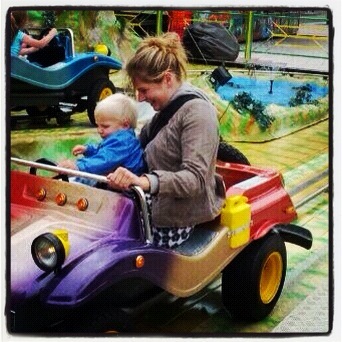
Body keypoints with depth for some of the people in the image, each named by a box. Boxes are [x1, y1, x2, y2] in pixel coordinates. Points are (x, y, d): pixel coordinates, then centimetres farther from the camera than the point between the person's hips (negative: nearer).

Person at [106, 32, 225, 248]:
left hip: (176, 217, -9)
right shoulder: (170, 106, 10)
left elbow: (195, 178, -28)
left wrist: (146, 181, -43)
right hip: (158, 201, 9)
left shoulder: (196, 111, -18)